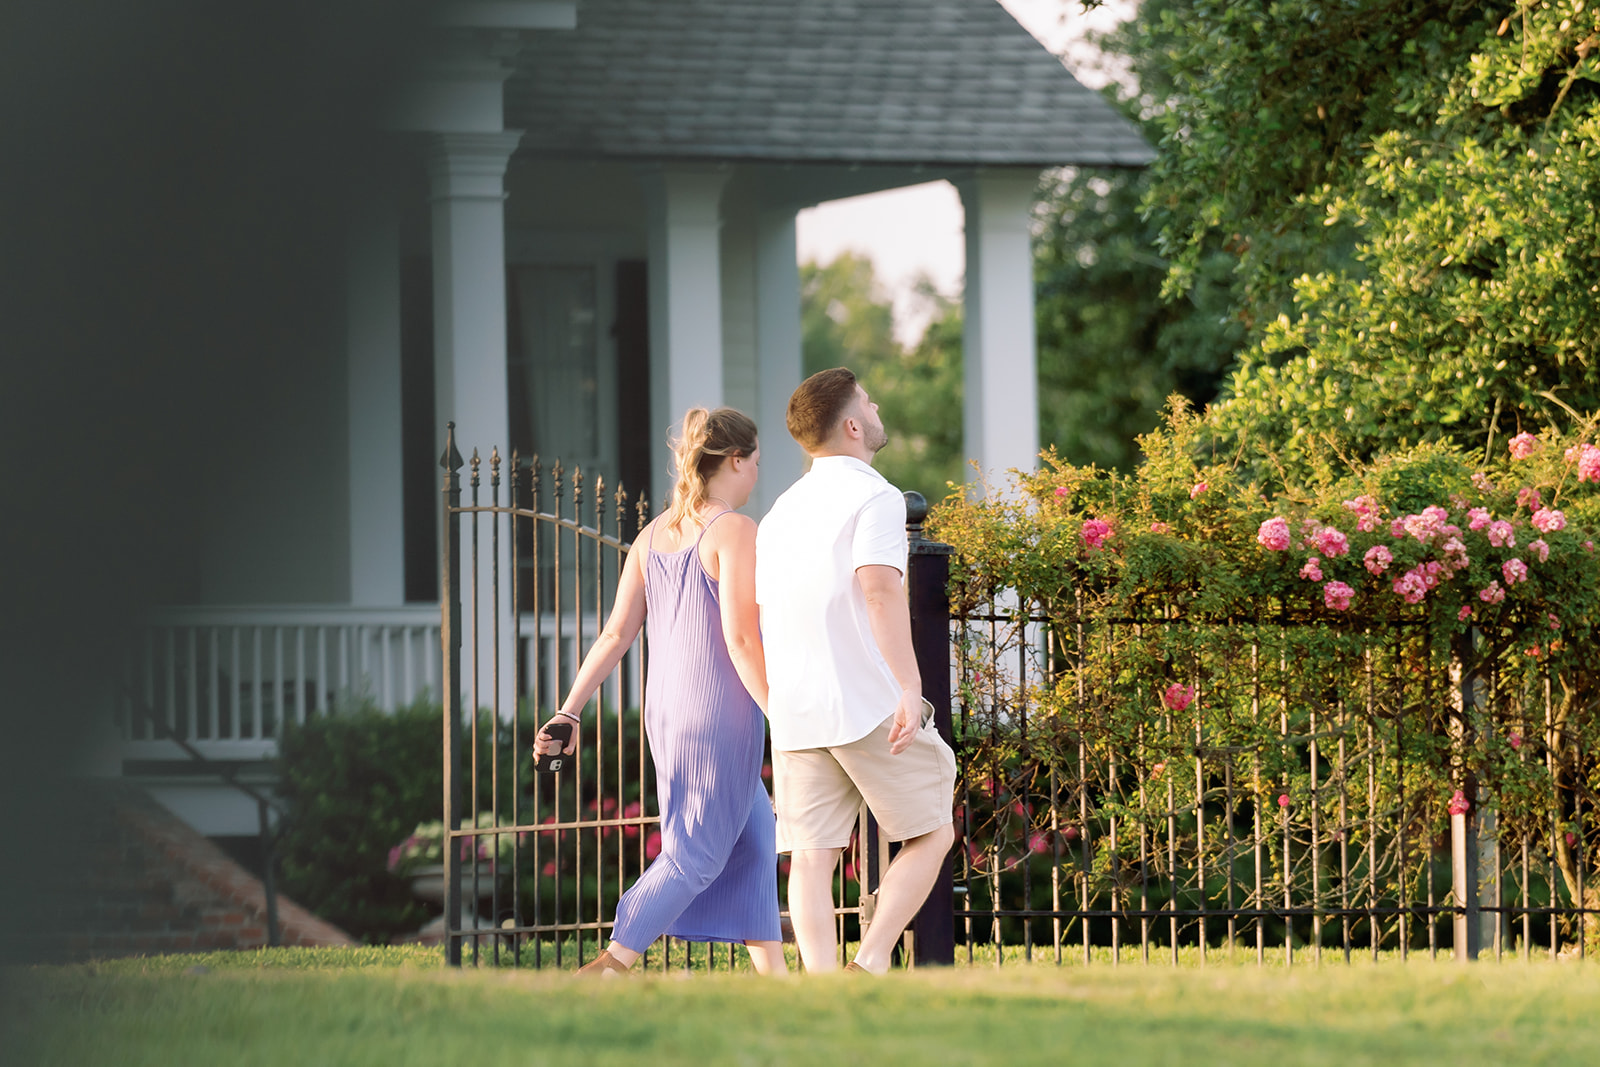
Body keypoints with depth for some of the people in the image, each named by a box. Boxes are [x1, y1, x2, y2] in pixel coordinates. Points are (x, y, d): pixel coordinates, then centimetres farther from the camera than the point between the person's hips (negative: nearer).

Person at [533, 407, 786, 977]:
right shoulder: (735, 533, -14)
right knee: (697, 854, -1)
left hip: (667, 711, 8)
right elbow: (742, 641, -20)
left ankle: (772, 971, 19)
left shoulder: (653, 535, 8)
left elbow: (615, 635, 6)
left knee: (753, 834, 18)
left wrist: (569, 712, 8)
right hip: (722, 715, -8)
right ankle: (608, 967, -7)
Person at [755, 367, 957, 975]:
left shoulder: (784, 510, 20)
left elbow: (759, 620, 22)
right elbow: (879, 588, -20)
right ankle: (871, 963, -9)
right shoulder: (874, 498, -5)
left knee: (811, 857, 2)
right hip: (869, 706, -7)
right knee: (931, 835, 5)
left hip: (795, 716, 7)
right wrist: (909, 687, -25)